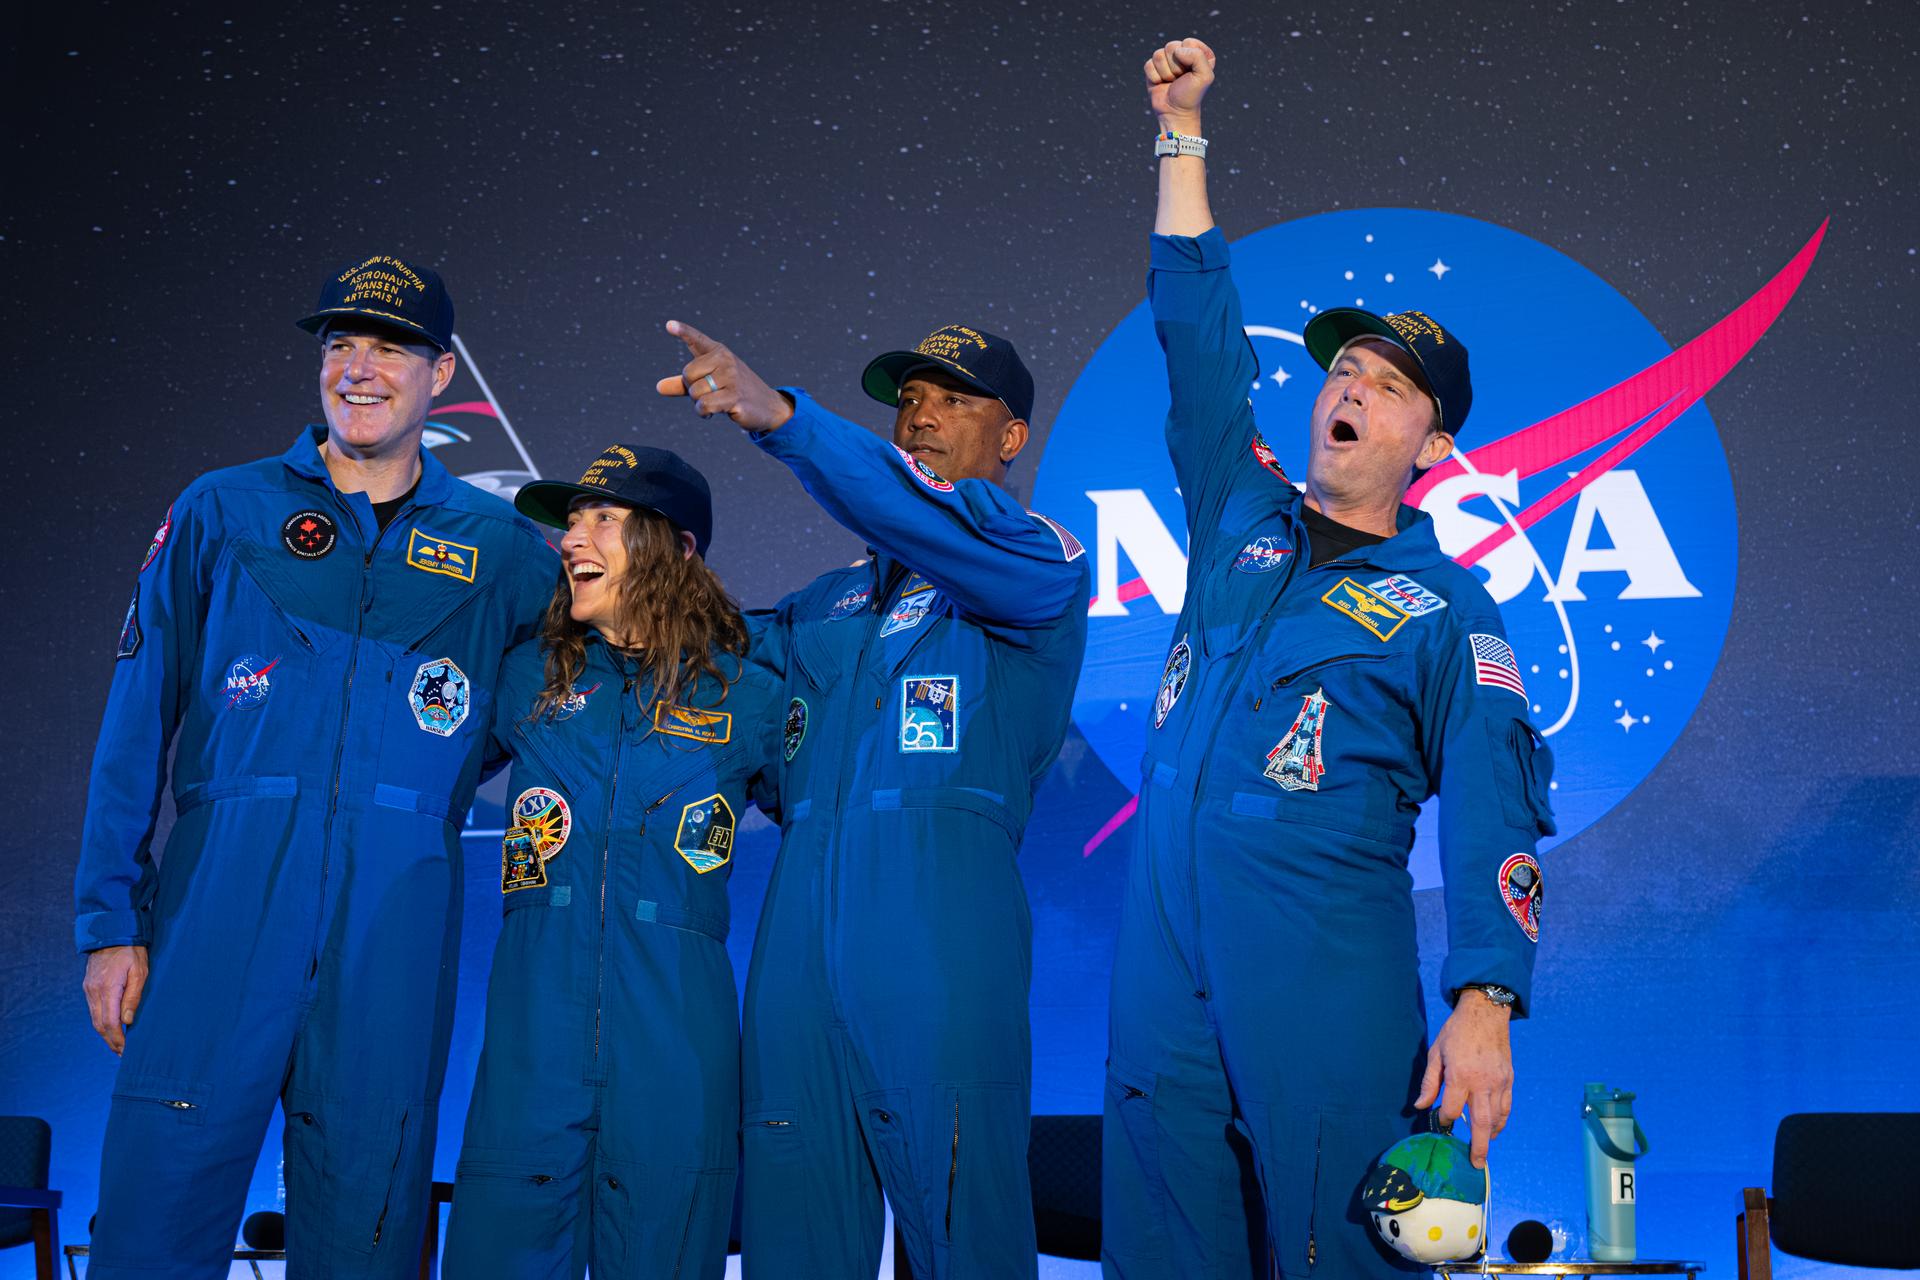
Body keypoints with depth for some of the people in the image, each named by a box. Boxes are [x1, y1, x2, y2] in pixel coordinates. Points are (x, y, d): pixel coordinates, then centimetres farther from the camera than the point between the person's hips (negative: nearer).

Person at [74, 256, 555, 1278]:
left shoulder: (497, 552, 11)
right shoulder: (223, 515, 9)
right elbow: (136, 726, 7)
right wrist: (111, 922, 0)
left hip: (395, 943, 1)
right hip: (220, 918, -1)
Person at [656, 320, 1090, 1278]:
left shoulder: (1039, 568, 4)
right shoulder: (826, 603, 24)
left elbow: (938, 522, -16)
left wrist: (782, 417, -28)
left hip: (941, 948, -5)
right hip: (799, 949, 5)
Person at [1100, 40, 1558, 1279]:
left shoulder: (1447, 606, 2)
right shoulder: (1241, 517, 13)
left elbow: (1495, 816, -4)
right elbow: (1198, 330, 16)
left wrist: (1485, 1006, -16)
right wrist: (1183, 133, 16)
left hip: (1327, 989, -4)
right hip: (1164, 966, 4)